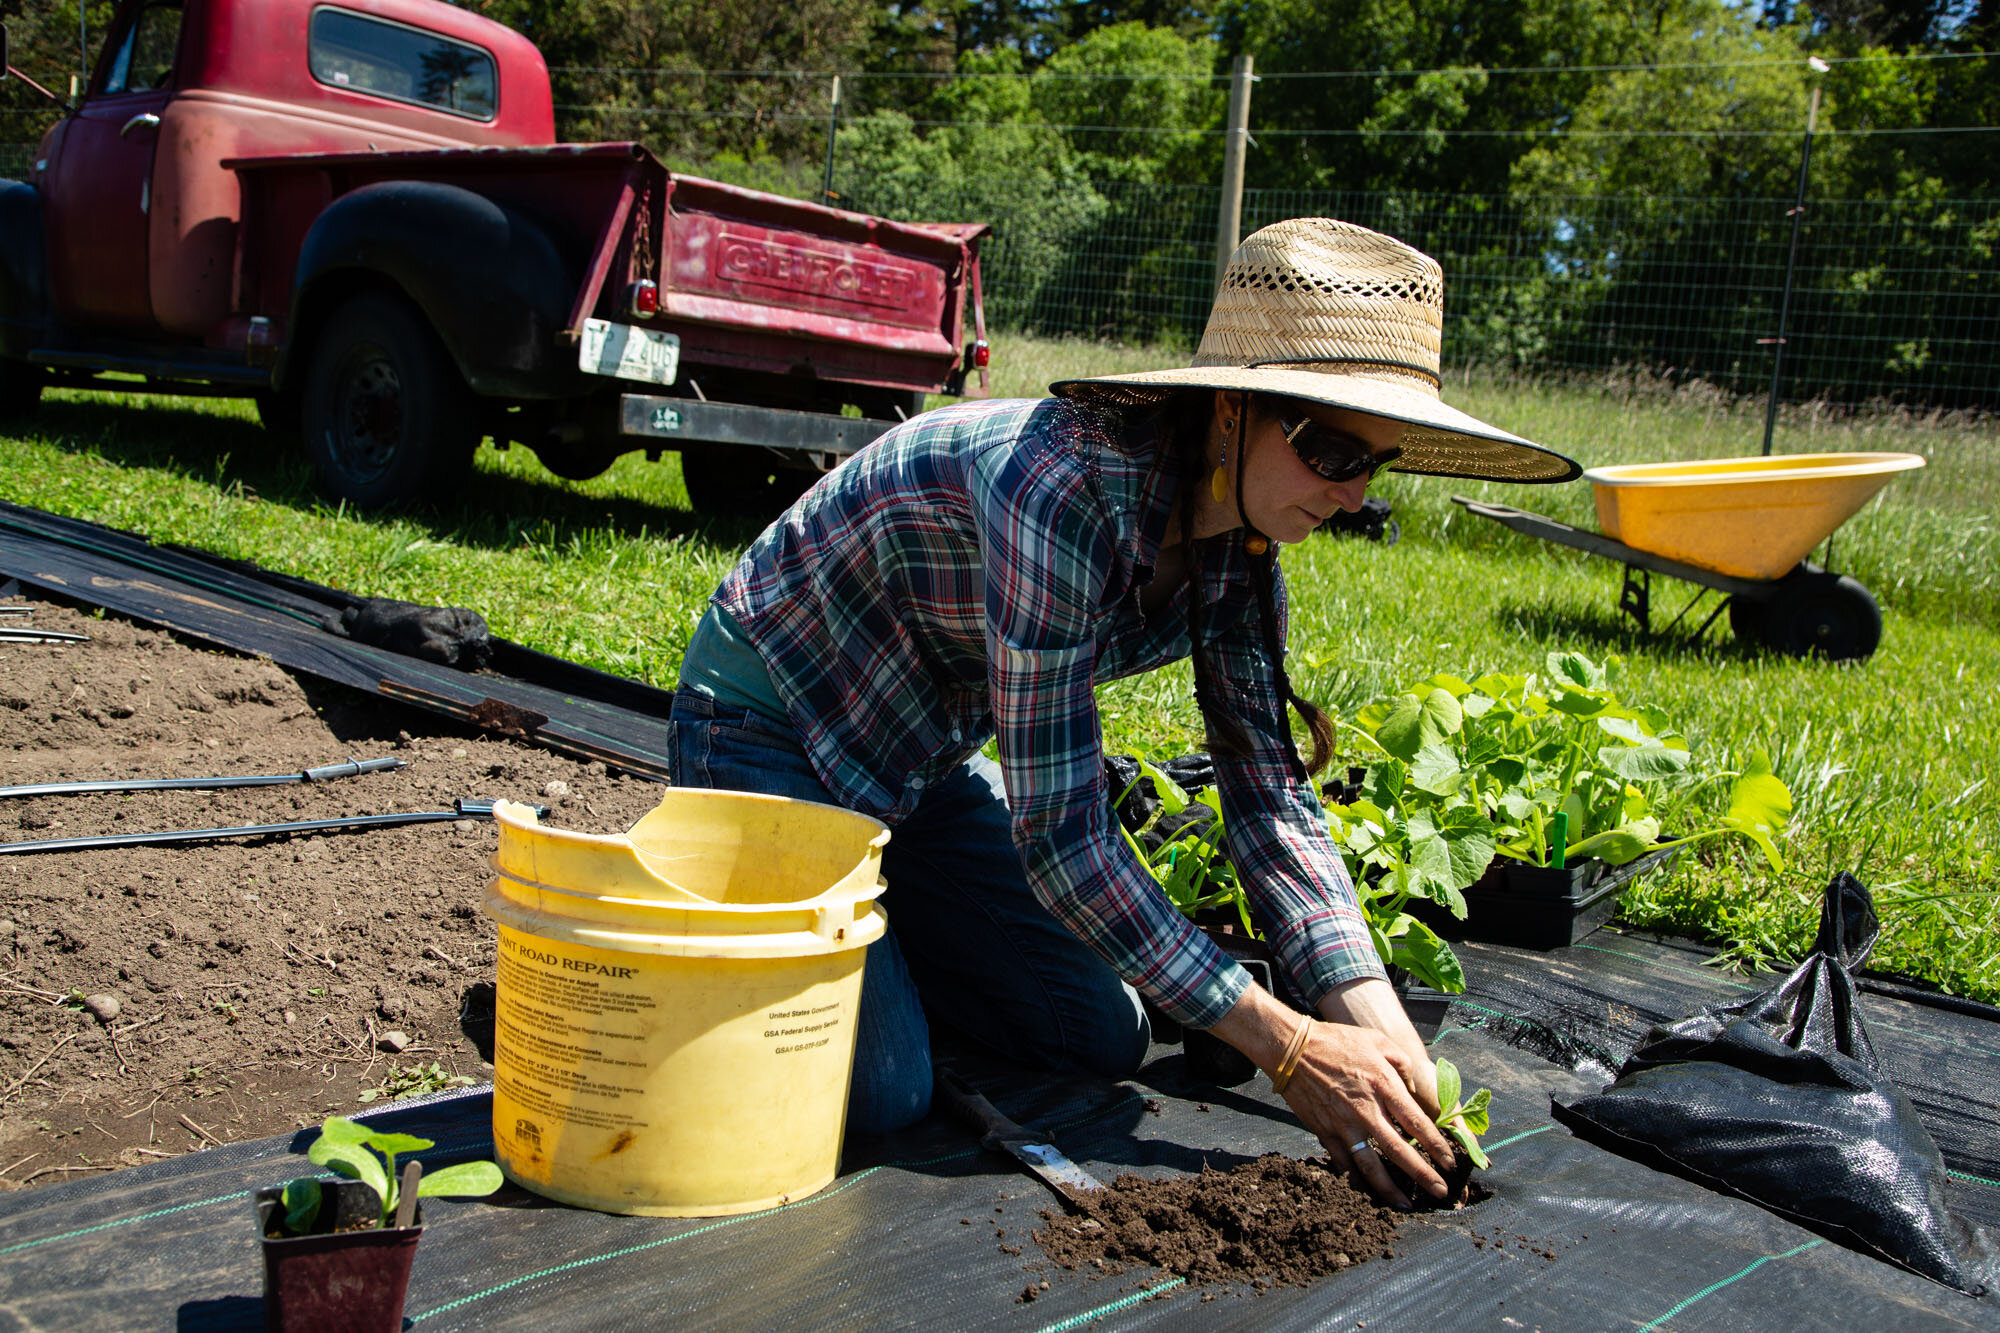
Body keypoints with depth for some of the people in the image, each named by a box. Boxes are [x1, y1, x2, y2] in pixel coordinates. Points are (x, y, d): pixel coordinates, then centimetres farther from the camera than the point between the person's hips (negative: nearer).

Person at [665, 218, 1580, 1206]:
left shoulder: (1238, 540, -11)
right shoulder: (1067, 491, -36)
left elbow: (1270, 792, -7)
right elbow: (1058, 832, -33)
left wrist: (1373, 1016, -21)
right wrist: (1285, 1046, -29)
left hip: (922, 761, 8)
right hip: (770, 727, -7)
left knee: (1104, 1040, 4)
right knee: (883, 1090, -18)